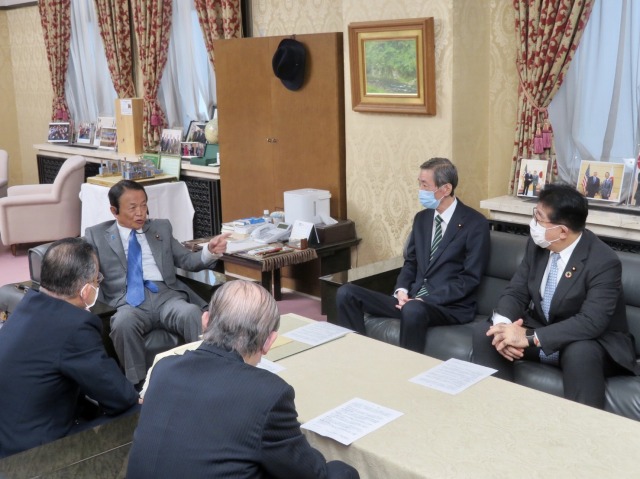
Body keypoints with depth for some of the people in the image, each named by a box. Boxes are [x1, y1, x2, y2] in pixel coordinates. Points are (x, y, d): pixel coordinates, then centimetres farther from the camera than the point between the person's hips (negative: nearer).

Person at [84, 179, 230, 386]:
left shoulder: (161, 228, 23)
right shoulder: (97, 235, 17)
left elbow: (187, 260, 18)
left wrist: (210, 252, -4)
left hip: (165, 295, 2)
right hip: (127, 301, -1)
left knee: (192, 312, -34)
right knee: (123, 323, -38)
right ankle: (139, 386, -26)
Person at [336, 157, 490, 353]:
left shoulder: (475, 224, -7)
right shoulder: (422, 218, 13)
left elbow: (469, 278, -12)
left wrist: (426, 299, -19)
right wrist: (402, 290, -4)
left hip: (451, 306, -6)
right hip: (413, 298, 6)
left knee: (414, 310, -41)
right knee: (346, 293, -11)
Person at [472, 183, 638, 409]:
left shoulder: (604, 262, -24)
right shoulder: (537, 244, -5)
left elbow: (590, 323, -32)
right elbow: (515, 292, -2)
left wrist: (530, 338, -37)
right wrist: (503, 324, -26)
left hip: (589, 343, -5)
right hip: (539, 329, 6)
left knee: (580, 352, -39)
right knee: (483, 332, -14)